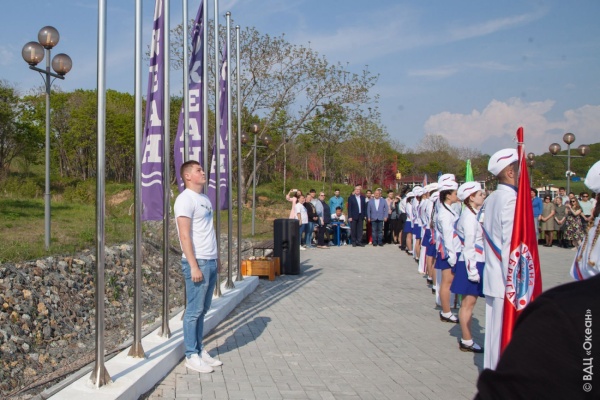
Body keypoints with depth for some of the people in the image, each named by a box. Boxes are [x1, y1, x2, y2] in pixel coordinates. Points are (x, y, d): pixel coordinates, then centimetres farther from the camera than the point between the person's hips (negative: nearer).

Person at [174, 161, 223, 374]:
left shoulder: (204, 198, 16)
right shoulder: (185, 199, -12)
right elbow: (185, 236, -17)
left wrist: (217, 257, 19)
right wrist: (194, 266, -20)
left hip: (211, 262, 9)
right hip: (197, 262, -8)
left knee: (203, 309, 14)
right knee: (194, 311, -1)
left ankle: (199, 350, 23)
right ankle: (191, 355, 8)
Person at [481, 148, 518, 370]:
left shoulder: (491, 200, 11)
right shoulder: (511, 199, -17)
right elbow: (511, 247, -21)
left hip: (492, 277, 9)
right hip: (505, 282, -9)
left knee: (494, 331, 17)